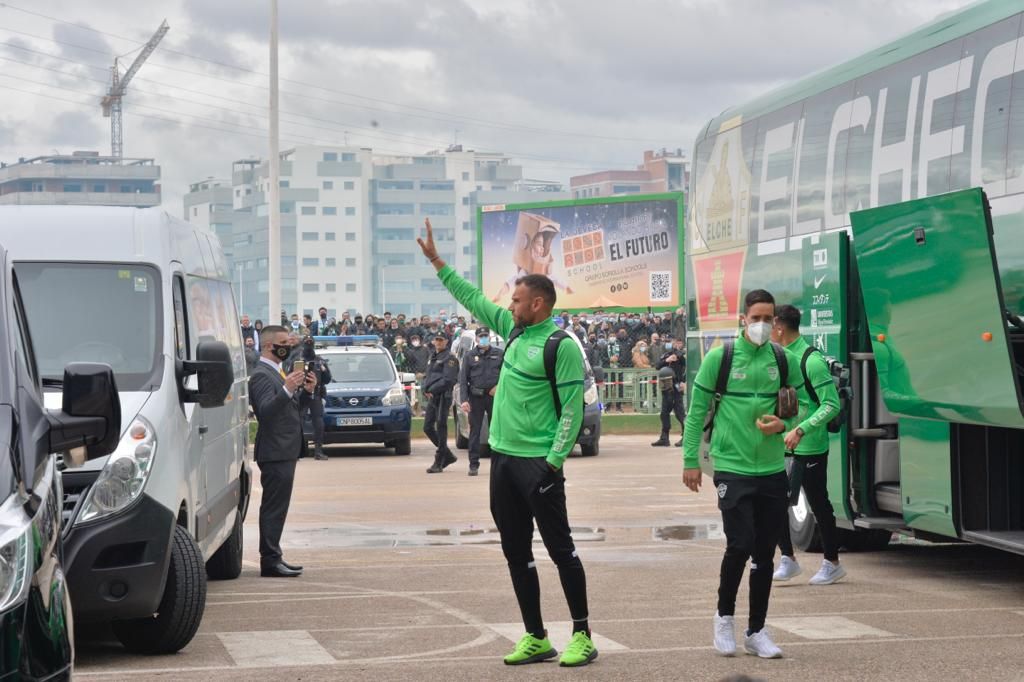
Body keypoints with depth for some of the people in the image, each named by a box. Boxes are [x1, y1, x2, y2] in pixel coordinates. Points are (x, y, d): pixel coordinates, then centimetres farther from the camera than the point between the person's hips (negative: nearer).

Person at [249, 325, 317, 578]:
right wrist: (287, 390, -38)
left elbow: (292, 408, 24)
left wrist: (306, 391, 6)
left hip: (285, 451, 10)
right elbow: (266, 411, -26)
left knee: (276, 508, 12)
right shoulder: (262, 375, -14)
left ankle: (273, 558, 17)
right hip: (275, 452, -10)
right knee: (274, 507, -9)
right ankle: (270, 560, -9)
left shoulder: (277, 372, 18)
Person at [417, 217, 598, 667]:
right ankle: (535, 638, 16)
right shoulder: (514, 329, 10)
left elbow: (573, 409, -15)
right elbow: (473, 299, 21)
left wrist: (553, 462, -19)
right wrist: (437, 261, 22)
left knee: (560, 549, -2)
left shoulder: (561, 345, -13)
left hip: (539, 463, -8)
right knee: (516, 553, 9)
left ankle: (582, 636, 5)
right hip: (503, 458, 8)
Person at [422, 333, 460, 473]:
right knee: (427, 428, 8)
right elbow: (427, 376, 22)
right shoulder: (433, 358, 20)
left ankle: (439, 463, -3)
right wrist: (425, 389, 2)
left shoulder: (449, 358, -6)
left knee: (441, 428, -6)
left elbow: (448, 379, -16)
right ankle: (448, 455, 21)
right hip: (432, 398, 9)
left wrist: (432, 390, -17)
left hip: (443, 397, -9)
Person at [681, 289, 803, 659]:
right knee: (740, 544, -12)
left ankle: (756, 631, 18)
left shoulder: (784, 360, 4)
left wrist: (784, 424, -9)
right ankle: (725, 616, 12)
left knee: (765, 553, 7)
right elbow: (697, 411, -1)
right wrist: (690, 460, -3)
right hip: (733, 468, -4)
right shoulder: (720, 357, -5)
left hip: (773, 471, 4)